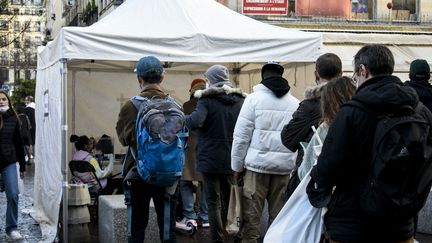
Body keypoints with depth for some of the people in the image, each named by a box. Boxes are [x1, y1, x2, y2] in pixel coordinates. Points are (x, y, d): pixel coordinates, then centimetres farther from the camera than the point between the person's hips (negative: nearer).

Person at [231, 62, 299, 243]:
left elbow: (241, 136, -5)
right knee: (278, 214, 11)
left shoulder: (254, 98, -2)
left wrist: (237, 166, 3)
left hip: (257, 164, -3)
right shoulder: (295, 103, 9)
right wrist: (293, 163, 7)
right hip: (284, 166, 3)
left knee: (251, 214, 2)